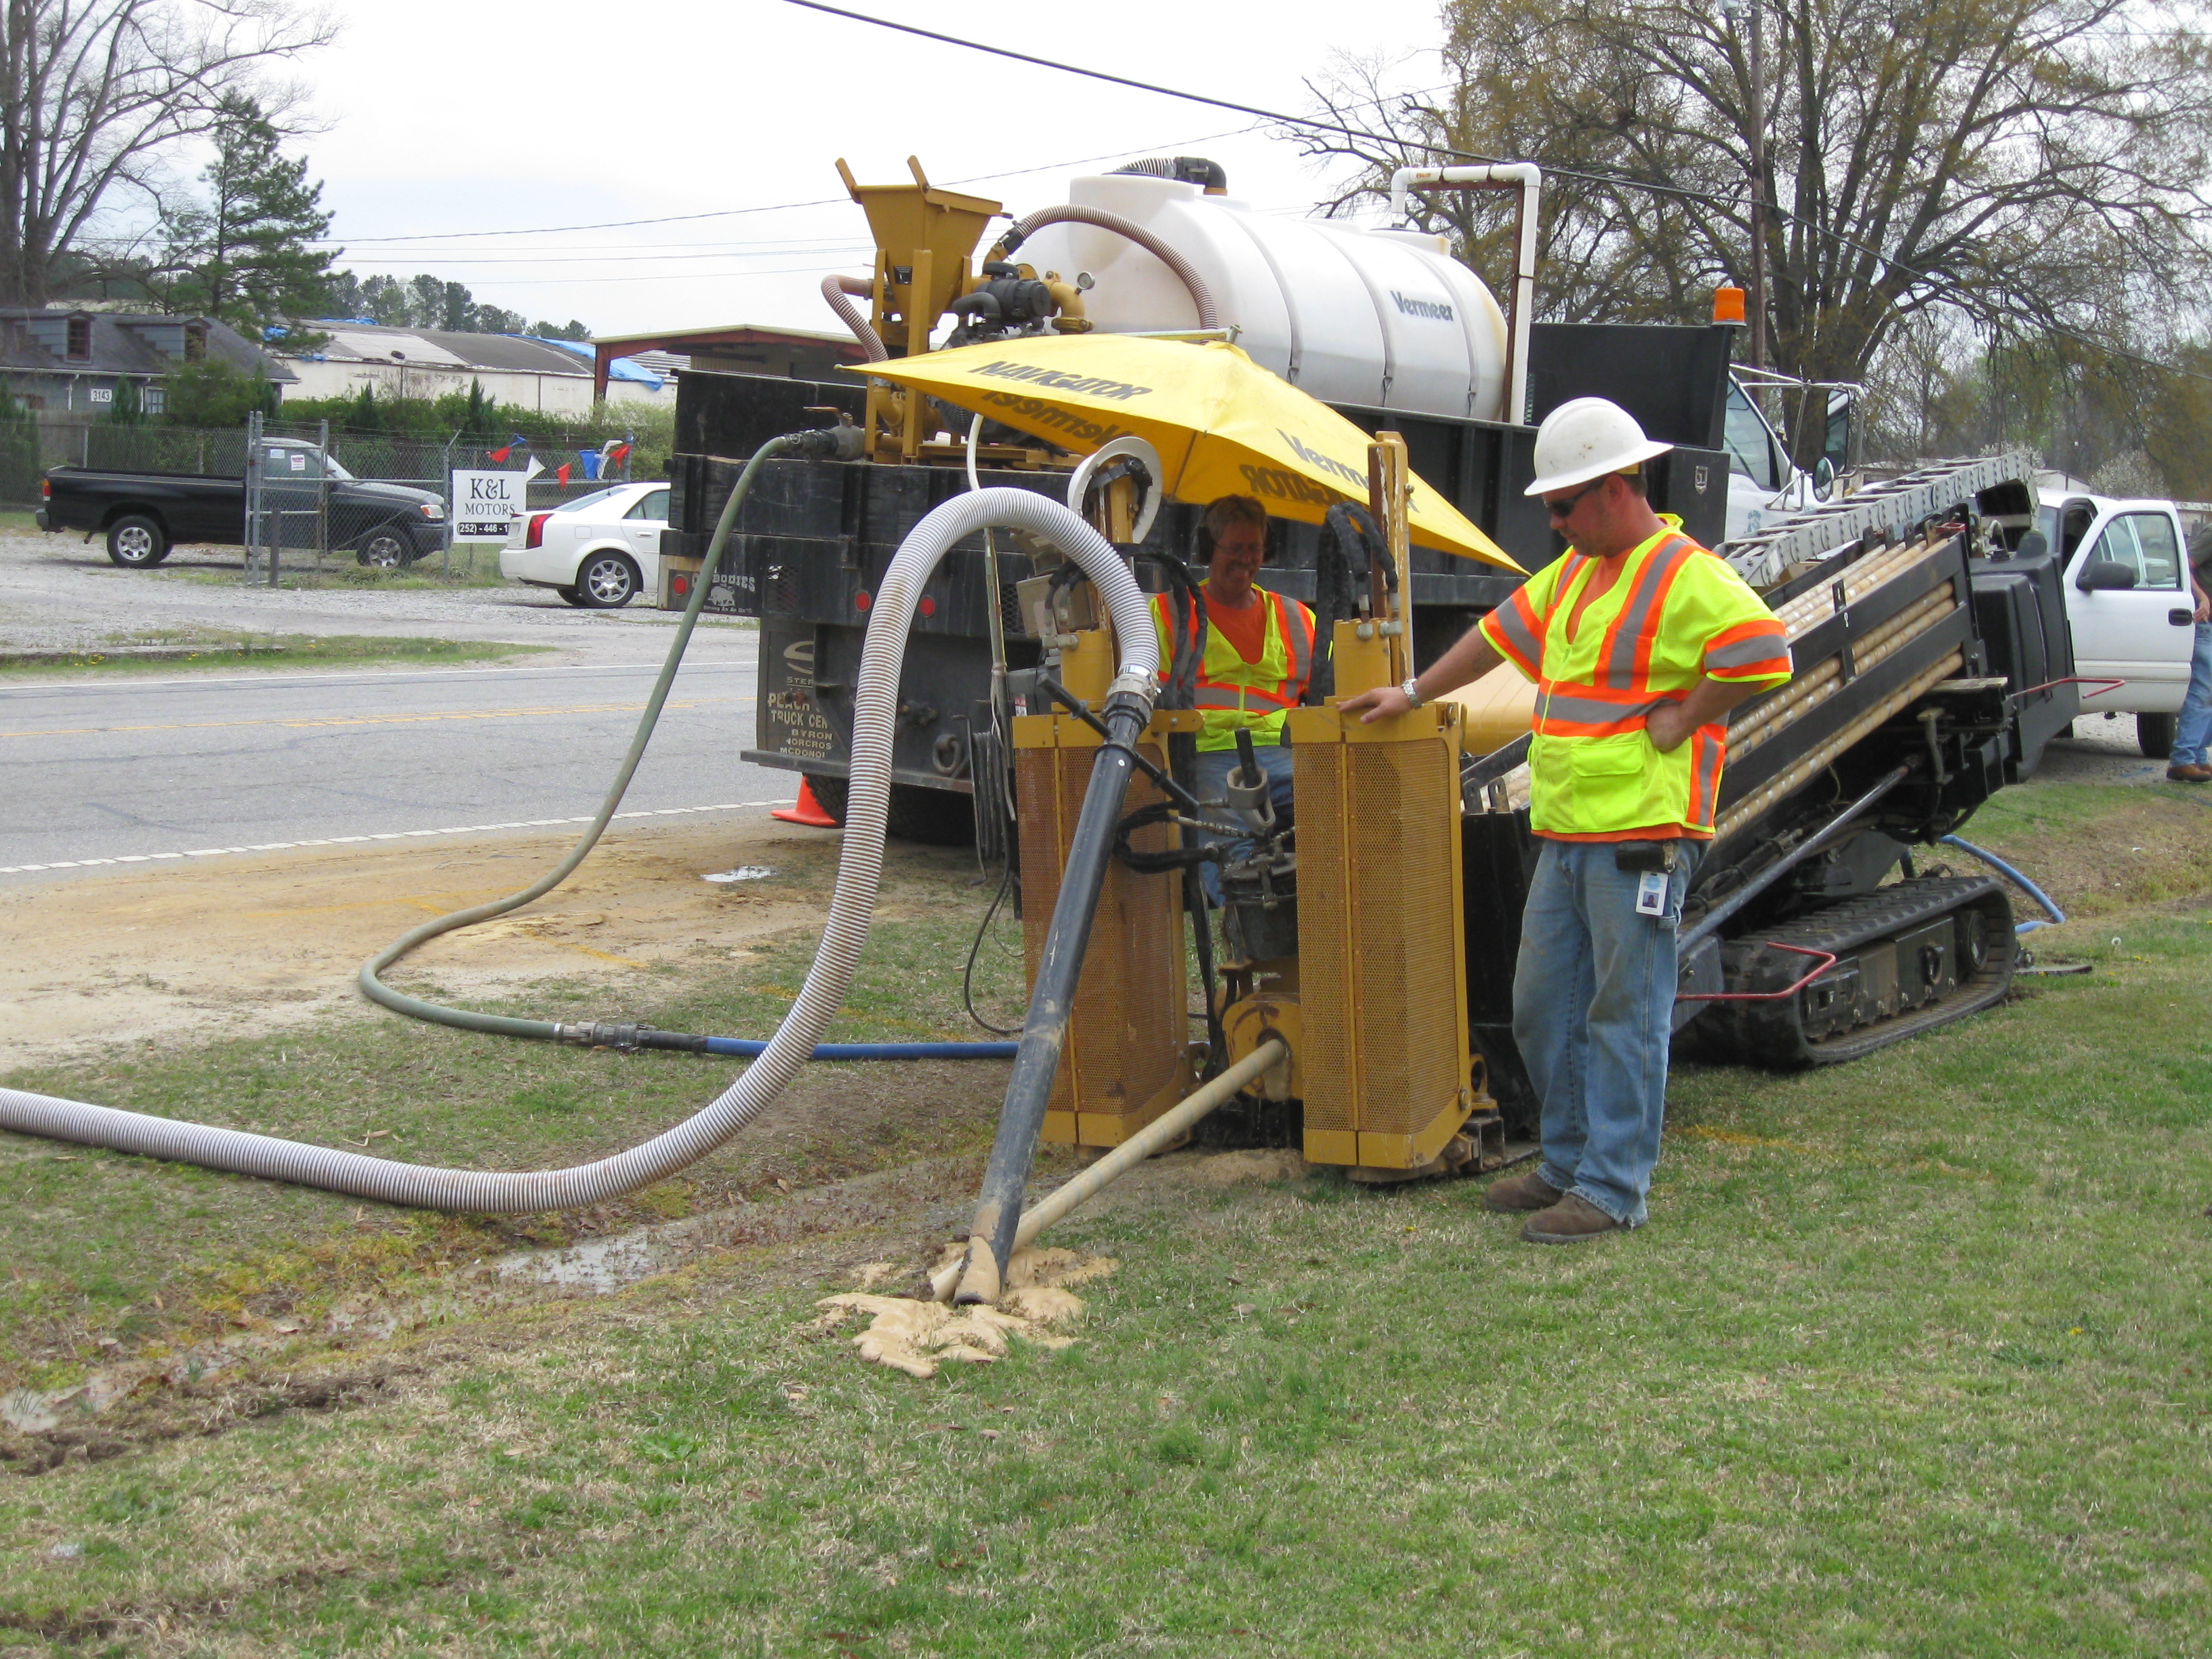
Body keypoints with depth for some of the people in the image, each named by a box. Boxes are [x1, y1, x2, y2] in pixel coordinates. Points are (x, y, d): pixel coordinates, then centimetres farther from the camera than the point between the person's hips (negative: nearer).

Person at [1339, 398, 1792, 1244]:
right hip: (1565, 834, 9)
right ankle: (1569, 1164, 25)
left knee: (1624, 1014, -3)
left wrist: (1678, 722, -18)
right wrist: (1414, 693, 31)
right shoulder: (1575, 571, 17)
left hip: (1641, 835, -9)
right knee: (1544, 1007, 13)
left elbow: (1764, 654, -25)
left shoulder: (1685, 575, -12)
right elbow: (1501, 634, 29)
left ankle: (1614, 1189, 4)